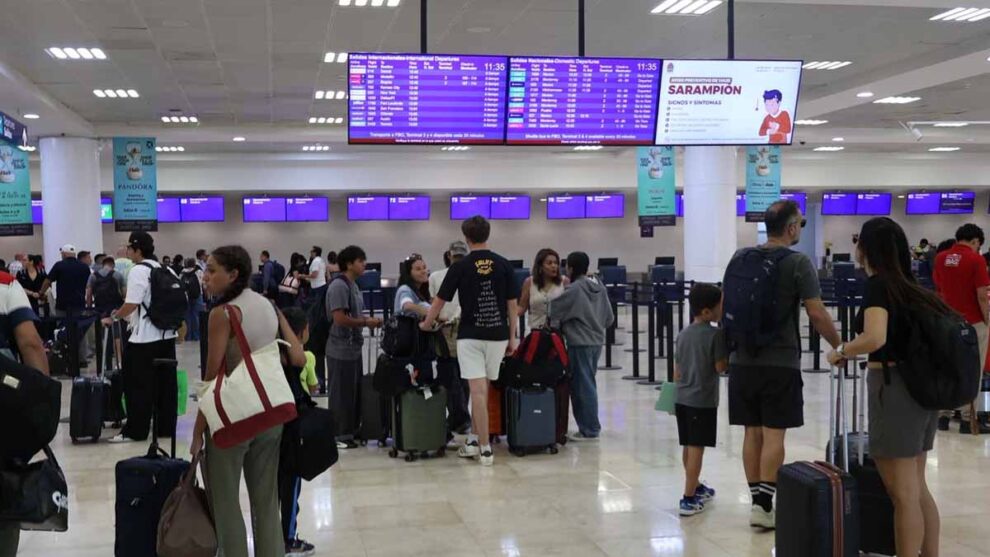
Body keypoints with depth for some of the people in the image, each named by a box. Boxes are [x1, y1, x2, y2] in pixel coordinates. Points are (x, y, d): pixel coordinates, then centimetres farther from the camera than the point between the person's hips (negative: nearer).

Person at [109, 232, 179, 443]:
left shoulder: (138, 270, -11)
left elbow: (131, 305, -16)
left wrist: (114, 316, -2)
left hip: (144, 338, -8)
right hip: (167, 334, 8)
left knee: (138, 386, -1)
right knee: (165, 384, 10)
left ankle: (135, 431, 1)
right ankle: (166, 428, 14)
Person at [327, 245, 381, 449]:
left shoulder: (353, 286, 13)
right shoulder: (339, 286, -16)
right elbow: (340, 318, -23)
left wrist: (369, 321, 3)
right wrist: (366, 322, -13)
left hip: (353, 347, 10)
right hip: (341, 350, -10)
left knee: (355, 392, 15)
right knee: (341, 394, -2)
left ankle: (352, 430, 25)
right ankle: (340, 436, 6)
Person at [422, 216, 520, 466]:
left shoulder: (460, 267, -5)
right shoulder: (504, 265, 1)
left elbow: (440, 301, 1)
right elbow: (512, 304, 2)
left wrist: (426, 324, 19)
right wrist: (513, 337, 10)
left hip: (470, 336, -3)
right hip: (497, 335, 3)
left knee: (478, 391, -5)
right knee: (483, 390, 16)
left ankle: (485, 449, -8)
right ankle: (474, 440, 23)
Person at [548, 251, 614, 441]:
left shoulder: (574, 290, -14)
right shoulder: (599, 287, 7)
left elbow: (553, 310, -12)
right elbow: (610, 318, 11)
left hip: (580, 343, -8)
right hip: (597, 341, 8)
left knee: (583, 386, -1)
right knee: (588, 384, 16)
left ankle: (589, 430, 3)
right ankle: (591, 426, 21)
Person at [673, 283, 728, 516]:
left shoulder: (683, 334, 9)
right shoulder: (716, 334, -13)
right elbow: (721, 367, -12)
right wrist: (730, 354, 3)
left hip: (682, 398, 7)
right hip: (703, 400, -7)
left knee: (688, 446, 17)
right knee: (697, 448, -5)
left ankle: (695, 487, 35)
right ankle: (689, 499, -5)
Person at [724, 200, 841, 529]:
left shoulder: (740, 258, 7)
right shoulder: (798, 263, -8)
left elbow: (725, 306, 12)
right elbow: (816, 313, -10)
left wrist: (725, 348, 23)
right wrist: (839, 346, 4)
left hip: (743, 360, 5)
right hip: (780, 363, -5)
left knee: (752, 432, 10)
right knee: (774, 434, -2)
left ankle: (757, 499, 14)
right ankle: (764, 503, -5)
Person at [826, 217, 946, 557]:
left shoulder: (878, 284, -11)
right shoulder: (910, 287, 12)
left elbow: (875, 338, -27)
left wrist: (841, 352, -10)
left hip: (894, 386, -9)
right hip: (922, 386, 9)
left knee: (903, 493, -2)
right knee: (917, 488, 17)